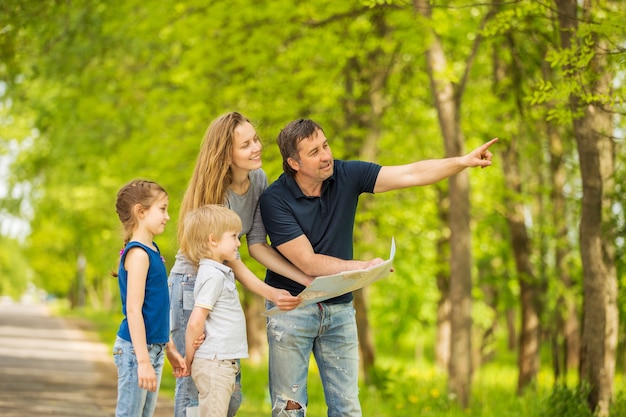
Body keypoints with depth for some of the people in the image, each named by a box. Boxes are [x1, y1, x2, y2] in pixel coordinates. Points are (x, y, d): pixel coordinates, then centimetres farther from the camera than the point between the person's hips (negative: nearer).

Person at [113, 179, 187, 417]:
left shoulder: (151, 250, 12)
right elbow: (133, 310, -19)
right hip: (135, 349, -9)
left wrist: (170, 348, 19)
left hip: (154, 349, 9)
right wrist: (143, 360, -22)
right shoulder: (138, 253, -15)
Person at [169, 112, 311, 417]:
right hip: (193, 285, -8)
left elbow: (257, 245, -3)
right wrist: (268, 293, -36)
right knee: (195, 385, -8)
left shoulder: (258, 179, -2)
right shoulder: (216, 194, -22)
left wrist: (308, 280, -13)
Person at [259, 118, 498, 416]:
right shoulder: (274, 200, -17)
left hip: (340, 308, 4)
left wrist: (463, 162, -23)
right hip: (292, 307, -4)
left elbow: (411, 174, -12)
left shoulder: (346, 175, -6)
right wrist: (363, 267, -22)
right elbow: (308, 263, -18)